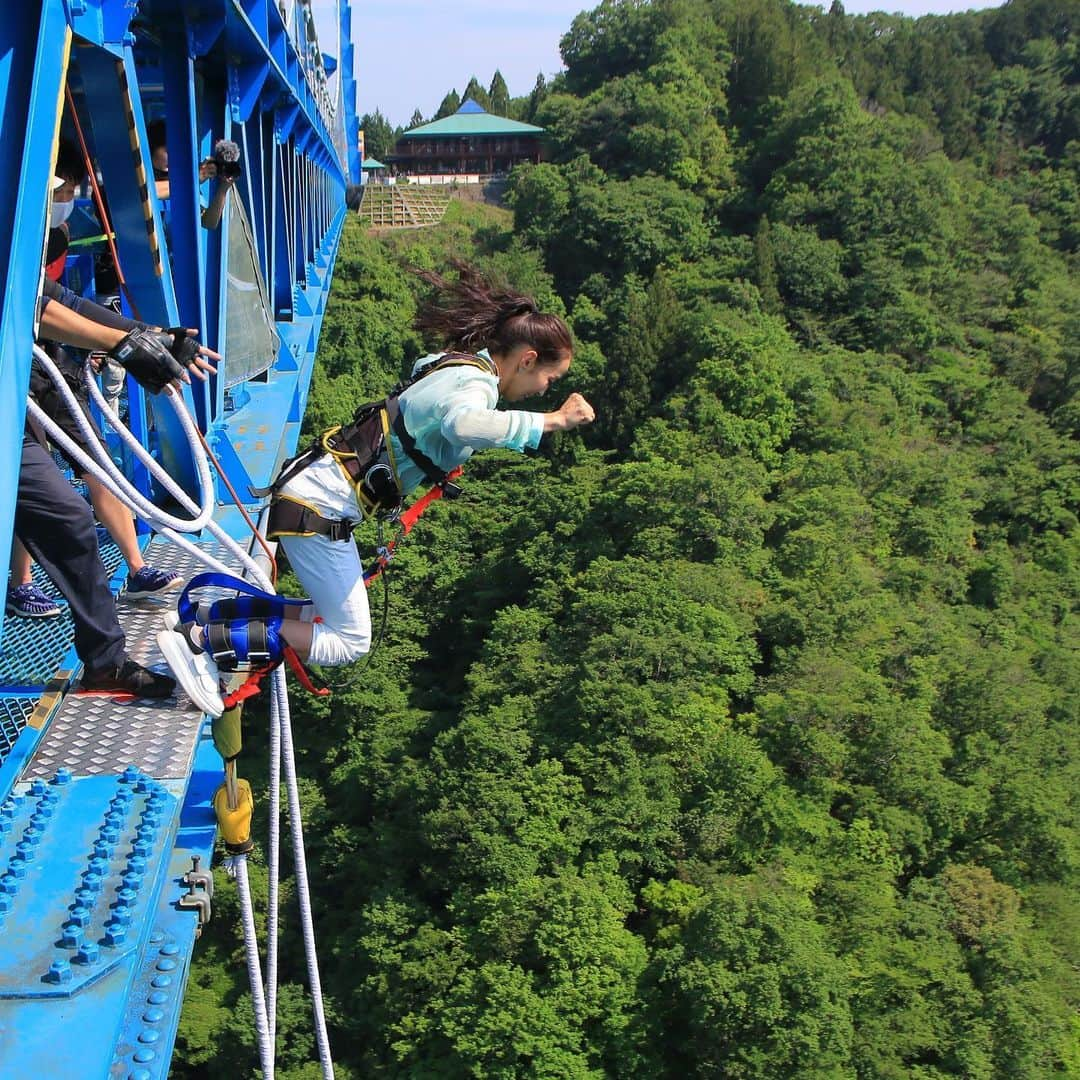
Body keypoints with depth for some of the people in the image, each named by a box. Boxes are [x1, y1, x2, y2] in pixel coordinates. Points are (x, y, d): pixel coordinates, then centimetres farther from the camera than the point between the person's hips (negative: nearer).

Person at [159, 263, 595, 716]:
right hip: (318, 508, -10)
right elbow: (463, 424, -43)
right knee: (350, 642, -4)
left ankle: (202, 617, 19)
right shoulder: (477, 383, -17)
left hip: (311, 492, 10)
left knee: (334, 617, 20)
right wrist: (549, 421, -37)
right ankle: (201, 639, -6)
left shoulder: (461, 362, 11)